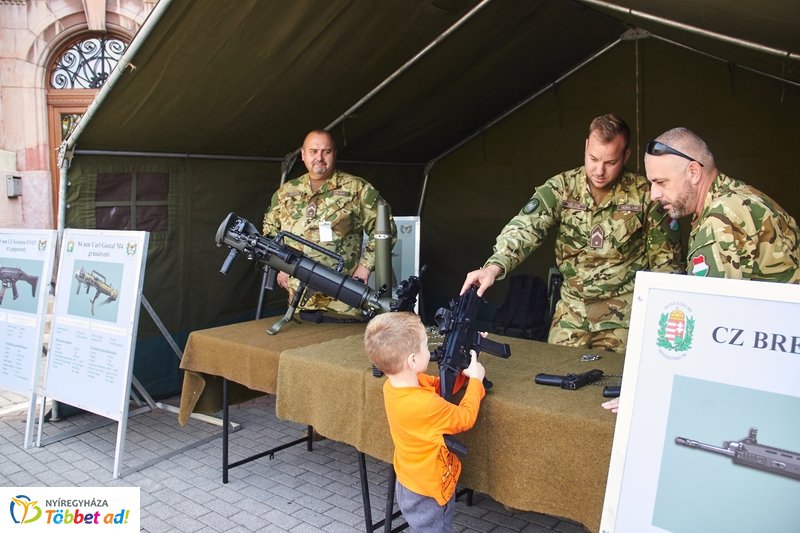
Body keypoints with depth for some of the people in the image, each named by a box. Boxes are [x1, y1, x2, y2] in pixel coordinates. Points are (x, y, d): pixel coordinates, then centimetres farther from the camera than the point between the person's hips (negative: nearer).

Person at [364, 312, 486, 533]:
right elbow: (466, 418, -18)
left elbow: (440, 386, 4)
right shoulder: (426, 404, -37)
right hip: (427, 493, -8)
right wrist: (476, 380, -9)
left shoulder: (394, 384, -12)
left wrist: (462, 368, -6)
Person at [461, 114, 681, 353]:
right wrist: (494, 266, -38)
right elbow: (525, 229, -20)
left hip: (625, 307, -1)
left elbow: (664, 258, 1)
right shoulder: (562, 188, -7)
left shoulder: (645, 194, -8)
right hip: (573, 304, 2)